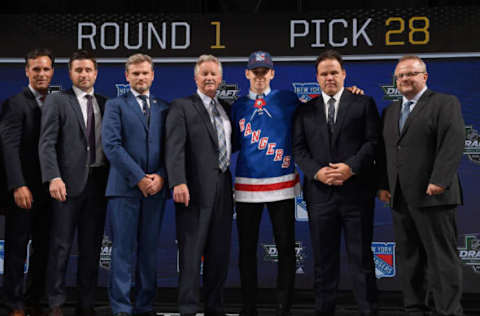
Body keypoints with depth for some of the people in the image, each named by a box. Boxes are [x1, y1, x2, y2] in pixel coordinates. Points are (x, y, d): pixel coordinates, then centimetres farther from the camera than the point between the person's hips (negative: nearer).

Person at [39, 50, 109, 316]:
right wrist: (53, 178, -18)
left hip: (98, 181, 4)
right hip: (69, 182, -4)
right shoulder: (57, 101, 1)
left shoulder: (104, 104, 14)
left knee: (91, 245, 8)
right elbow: (47, 143, -6)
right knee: (61, 244, 0)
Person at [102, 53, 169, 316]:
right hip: (125, 187, -3)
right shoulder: (115, 105, 5)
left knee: (149, 250, 8)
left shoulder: (163, 108, 15)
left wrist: (160, 176, -7)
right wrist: (139, 178, -12)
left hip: (155, 188, 3)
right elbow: (111, 145, -6)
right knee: (123, 250, -2)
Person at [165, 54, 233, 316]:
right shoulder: (182, 107, 0)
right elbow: (175, 147, -11)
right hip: (196, 189, -6)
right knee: (192, 252, -3)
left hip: (223, 189, 6)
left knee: (219, 253, 9)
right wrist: (178, 182, -22)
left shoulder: (226, 109, 19)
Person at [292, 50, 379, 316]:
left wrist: (351, 167, -15)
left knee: (361, 256, 3)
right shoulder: (305, 110, 13)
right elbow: (298, 149, 7)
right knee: (323, 257, 8)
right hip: (320, 193, 2)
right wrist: (317, 171, -11)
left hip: (356, 191, -2)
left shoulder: (364, 104, 7)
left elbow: (373, 141, -1)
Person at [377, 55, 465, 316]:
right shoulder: (390, 111, 20)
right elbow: (385, 150, 19)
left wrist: (439, 181, -19)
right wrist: (383, 185, 9)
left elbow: (453, 143, -11)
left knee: (442, 257, -3)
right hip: (399, 197, 6)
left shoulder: (446, 103, 0)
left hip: (432, 196, -6)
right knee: (408, 257, 9)